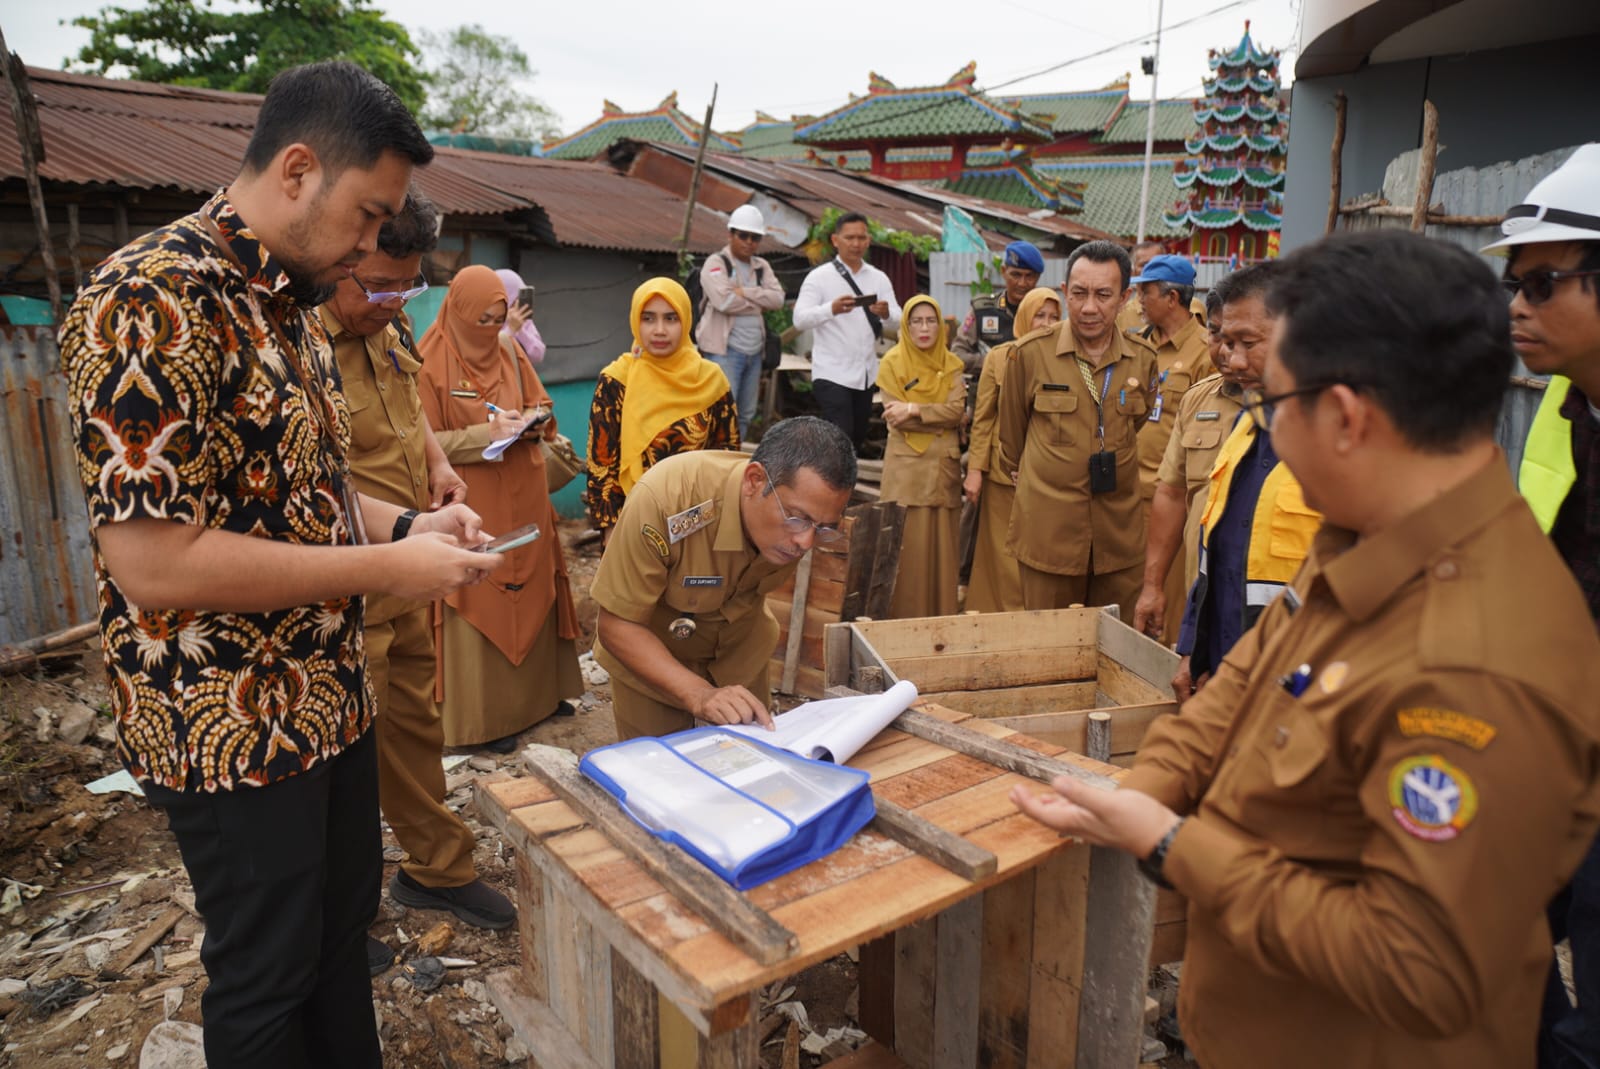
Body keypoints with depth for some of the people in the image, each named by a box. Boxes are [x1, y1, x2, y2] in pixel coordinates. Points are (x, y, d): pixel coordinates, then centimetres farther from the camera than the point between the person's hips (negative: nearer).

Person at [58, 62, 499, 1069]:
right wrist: (389, 568, -23)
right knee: (268, 982, 12)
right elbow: (152, 561, -27)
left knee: (347, 922, 24)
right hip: (234, 724, -9)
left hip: (331, 696, 9)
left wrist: (411, 523, 0)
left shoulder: (294, 306, 8)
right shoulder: (153, 302, -22)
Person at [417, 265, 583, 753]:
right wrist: (486, 433, -21)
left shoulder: (510, 351, 7)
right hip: (471, 504, -5)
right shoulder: (432, 364, -9)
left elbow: (543, 409, 12)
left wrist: (527, 421, -11)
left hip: (524, 498, 6)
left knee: (531, 592, 12)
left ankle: (537, 691, 27)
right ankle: (484, 716, 10)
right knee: (480, 603, 0)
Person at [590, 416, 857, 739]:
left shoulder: (807, 509, -23)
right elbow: (616, 625, -29)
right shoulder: (664, 499, -37)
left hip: (738, 650, 3)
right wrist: (699, 694, -39)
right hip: (647, 649, -3)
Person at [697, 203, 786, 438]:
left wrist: (744, 292, -11)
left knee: (745, 414, 11)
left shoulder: (762, 266, 16)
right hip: (725, 351, -7)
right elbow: (725, 301, -18)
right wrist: (759, 303, -4)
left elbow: (778, 298, 1)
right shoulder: (716, 263, -3)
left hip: (754, 351, 7)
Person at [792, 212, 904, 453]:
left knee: (857, 438, 17)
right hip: (832, 374, -6)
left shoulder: (879, 279, 8)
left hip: (866, 374, 6)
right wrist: (831, 309, -36)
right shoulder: (820, 277, -6)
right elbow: (800, 319, -18)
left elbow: (897, 321, -2)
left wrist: (886, 314, -26)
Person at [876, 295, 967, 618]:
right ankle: (903, 617, 5)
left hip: (944, 465, 3)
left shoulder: (950, 364, 9)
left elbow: (958, 410, -5)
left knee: (941, 544, 4)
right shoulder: (892, 362, 0)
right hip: (907, 466, -3)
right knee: (907, 545, -4)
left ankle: (942, 617, 12)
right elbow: (896, 418, -9)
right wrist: (940, 417, -9)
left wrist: (915, 410, -15)